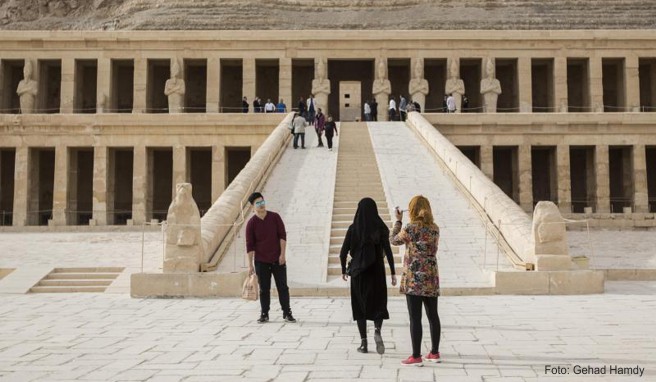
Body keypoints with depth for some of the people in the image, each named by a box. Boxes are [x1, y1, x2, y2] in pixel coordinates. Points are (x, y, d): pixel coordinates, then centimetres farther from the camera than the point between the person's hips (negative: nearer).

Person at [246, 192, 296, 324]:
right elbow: (249, 245, -5)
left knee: (283, 287, 3)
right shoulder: (251, 223, -5)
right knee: (264, 289, 5)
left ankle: (287, 313, 10)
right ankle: (264, 314, 16)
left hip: (278, 260, 1)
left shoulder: (275, 217, -2)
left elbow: (282, 235, -2)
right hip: (261, 261, -1)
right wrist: (250, 264, -7)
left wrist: (283, 254, -10)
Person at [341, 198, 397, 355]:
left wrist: (344, 270, 12)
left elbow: (343, 252, -2)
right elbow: (388, 251, -11)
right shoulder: (380, 228, -4)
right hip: (376, 271, 0)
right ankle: (377, 331, -19)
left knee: (360, 305, 11)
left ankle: (364, 343, 6)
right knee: (378, 304, 10)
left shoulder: (353, 229, -3)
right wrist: (393, 273, -6)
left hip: (358, 271, 0)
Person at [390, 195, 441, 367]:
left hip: (414, 278, -6)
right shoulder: (435, 228, 6)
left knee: (415, 318, -2)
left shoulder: (410, 228, -13)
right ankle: (434, 353, 22)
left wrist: (398, 221, 15)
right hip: (431, 278, 6)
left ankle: (416, 357, 1)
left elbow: (394, 240, 3)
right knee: (433, 315, 13)